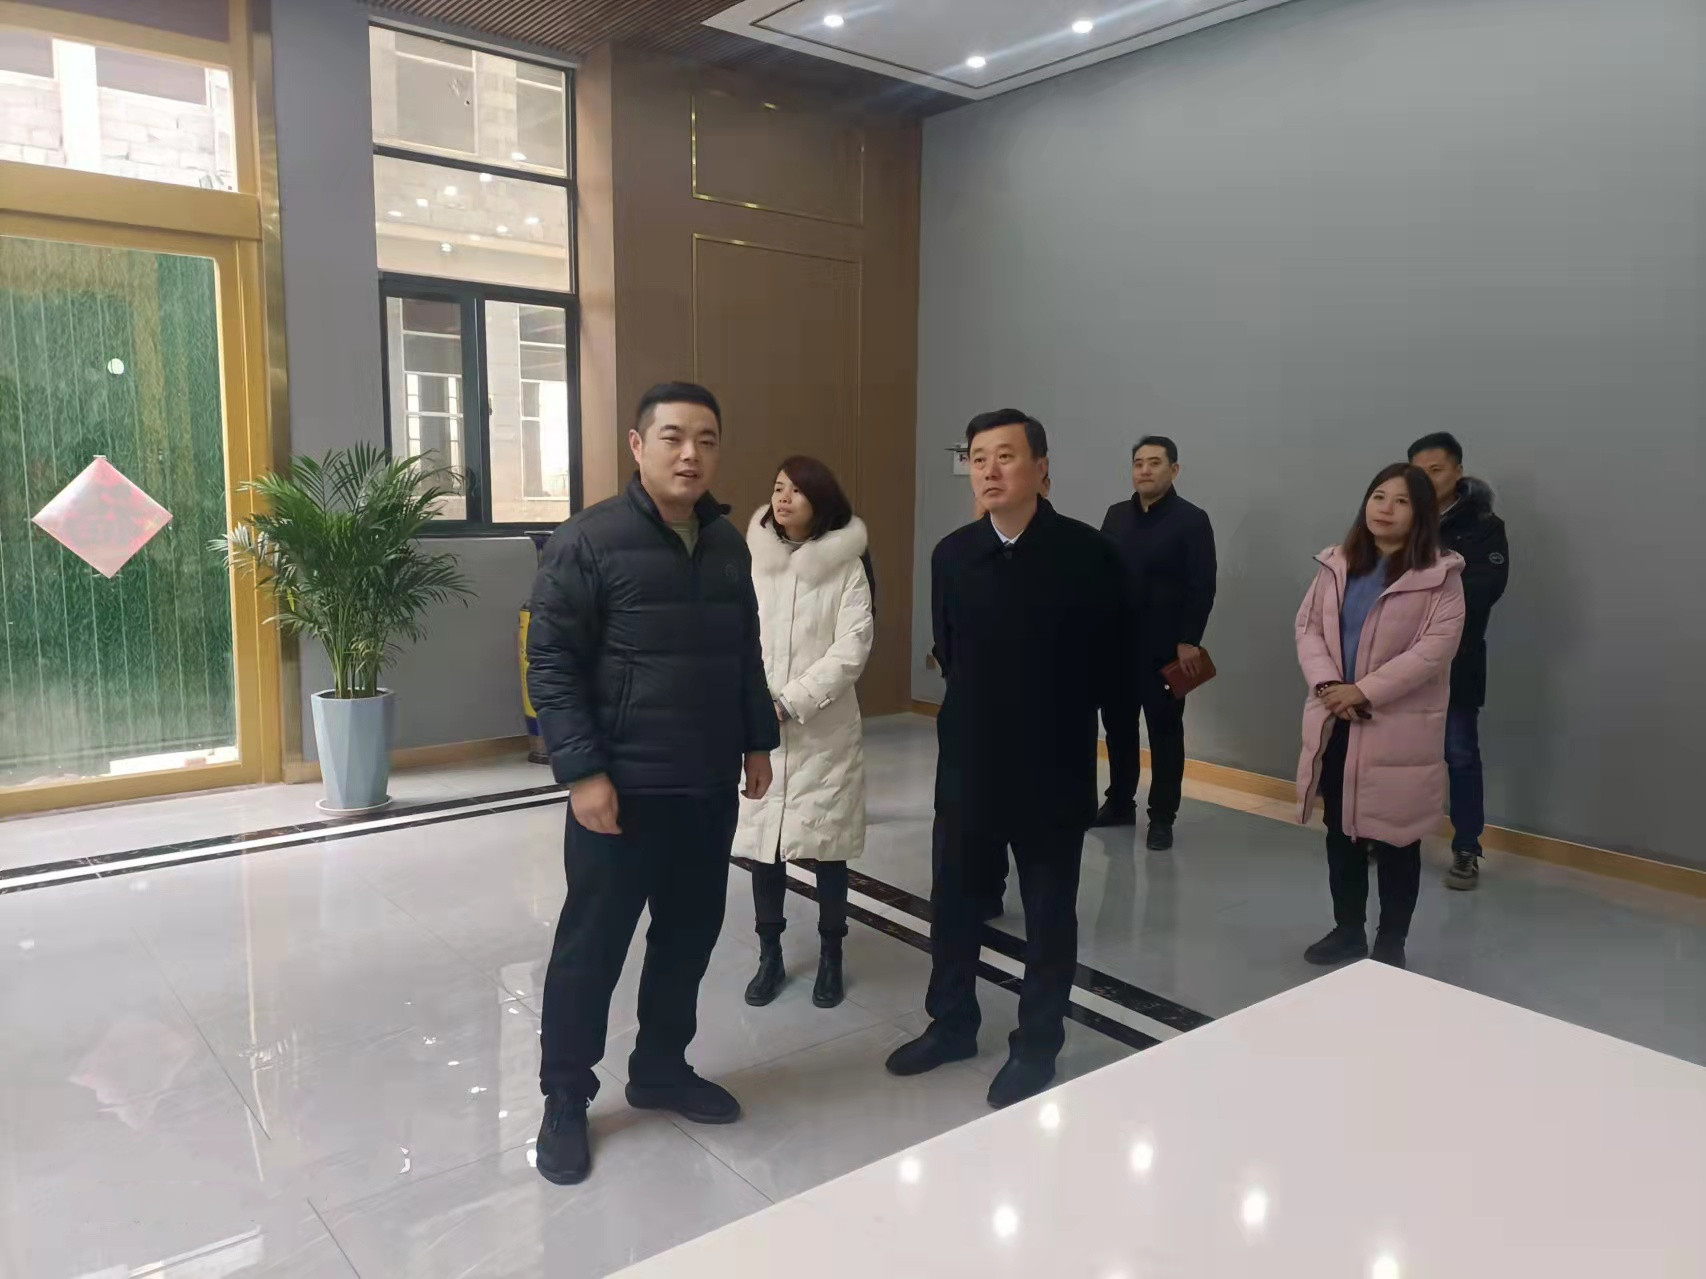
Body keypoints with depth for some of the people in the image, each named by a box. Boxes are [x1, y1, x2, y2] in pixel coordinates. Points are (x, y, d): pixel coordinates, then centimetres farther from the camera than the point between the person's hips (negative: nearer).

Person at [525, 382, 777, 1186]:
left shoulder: (728, 544, 9)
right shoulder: (588, 541, -11)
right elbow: (550, 665, -13)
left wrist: (757, 742, 16)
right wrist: (582, 770, -18)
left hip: (710, 787, 6)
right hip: (623, 788, -6)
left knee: (690, 935, 16)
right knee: (592, 945, 5)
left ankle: (661, 1069, 35)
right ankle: (565, 1099, 23)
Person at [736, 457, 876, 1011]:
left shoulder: (847, 567, -5)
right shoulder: (752, 560, 1)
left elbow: (853, 648, -12)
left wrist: (790, 702, -17)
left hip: (825, 730, -2)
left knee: (826, 846, 8)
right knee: (762, 844, 9)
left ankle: (830, 957, 26)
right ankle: (770, 955, 27)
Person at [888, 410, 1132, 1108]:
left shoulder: (1086, 552, -12)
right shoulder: (952, 554, 0)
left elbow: (1112, 661, -6)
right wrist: (982, 710, 10)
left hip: (1054, 767, -3)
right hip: (969, 762, 4)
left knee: (1048, 912, 12)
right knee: (953, 902, 14)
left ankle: (1037, 1044, 30)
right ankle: (952, 1024, 35)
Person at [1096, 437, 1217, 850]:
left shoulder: (1192, 520, -5)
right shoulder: (1116, 515, 11)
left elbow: (1202, 588, -10)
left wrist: (1189, 641, -16)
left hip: (1165, 647, -5)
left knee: (1165, 731, 4)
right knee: (1118, 726, 12)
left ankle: (1162, 817, 12)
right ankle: (1120, 804, 26)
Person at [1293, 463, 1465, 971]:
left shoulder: (1440, 574, -7)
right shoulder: (1336, 564, 8)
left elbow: (1436, 646, -16)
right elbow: (1307, 626, 3)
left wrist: (1365, 692, -19)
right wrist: (1326, 683, -14)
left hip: (1399, 727, -5)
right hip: (1334, 721, 5)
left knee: (1395, 839, 5)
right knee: (1340, 831, 14)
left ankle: (1391, 943, 21)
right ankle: (1348, 930, 30)